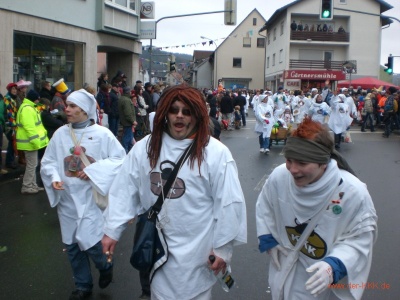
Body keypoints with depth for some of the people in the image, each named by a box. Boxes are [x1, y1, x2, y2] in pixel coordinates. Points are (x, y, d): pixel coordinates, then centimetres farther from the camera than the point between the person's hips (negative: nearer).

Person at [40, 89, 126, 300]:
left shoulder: (102, 134, -8)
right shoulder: (60, 134, 0)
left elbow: (120, 158, -7)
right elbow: (47, 162, 5)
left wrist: (93, 170, -16)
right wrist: (54, 178, -15)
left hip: (92, 197, -4)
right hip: (67, 199, 4)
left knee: (89, 241, -8)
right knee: (72, 245, 12)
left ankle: (105, 267, 28)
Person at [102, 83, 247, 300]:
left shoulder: (215, 153, -14)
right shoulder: (144, 147, -2)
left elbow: (229, 203, -10)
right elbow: (125, 192, 2)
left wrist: (223, 248, -7)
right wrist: (112, 231, 1)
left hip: (196, 249, -3)